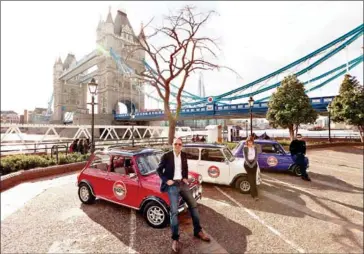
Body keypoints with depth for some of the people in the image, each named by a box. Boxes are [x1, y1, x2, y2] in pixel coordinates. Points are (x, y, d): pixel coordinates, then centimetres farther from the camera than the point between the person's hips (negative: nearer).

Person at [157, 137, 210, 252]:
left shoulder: (184, 155, 7)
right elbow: (159, 170, -2)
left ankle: (198, 231, 24)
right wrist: (166, 180, -12)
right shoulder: (166, 156, -8)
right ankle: (175, 239, 6)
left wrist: (186, 178, 7)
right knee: (174, 211, -10)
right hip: (172, 185, -5)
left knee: (193, 205, 6)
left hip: (182, 183, 5)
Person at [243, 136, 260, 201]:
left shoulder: (255, 147, 3)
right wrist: (249, 164, -14)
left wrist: (253, 164, -10)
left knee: (254, 179, 0)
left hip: (254, 164, 3)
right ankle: (255, 195, -5)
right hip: (247, 164, -2)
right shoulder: (245, 148, -4)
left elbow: (256, 156, 0)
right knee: (251, 179, -6)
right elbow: (245, 157, -7)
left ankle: (253, 193, 9)